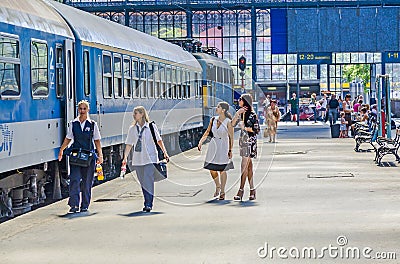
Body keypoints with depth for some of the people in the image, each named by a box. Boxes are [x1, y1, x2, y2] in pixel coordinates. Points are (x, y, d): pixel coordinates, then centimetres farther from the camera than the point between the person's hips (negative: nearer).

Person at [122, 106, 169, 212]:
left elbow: (159, 140, 4)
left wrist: (165, 153, -4)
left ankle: (148, 204, -14)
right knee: (142, 182, 7)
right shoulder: (132, 128, 10)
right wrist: (125, 157, 2)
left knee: (148, 181, -13)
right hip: (137, 159, 4)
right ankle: (147, 202, 16)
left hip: (150, 158, -4)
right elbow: (129, 144, 12)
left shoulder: (151, 126, 0)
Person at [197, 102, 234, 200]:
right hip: (213, 145, 5)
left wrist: (230, 150, -9)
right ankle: (218, 186, 31)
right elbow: (207, 131, 14)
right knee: (212, 169, 6)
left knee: (222, 169, 0)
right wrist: (201, 141, 6)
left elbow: (231, 137, -8)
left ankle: (222, 192, 10)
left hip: (223, 146, -5)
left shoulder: (228, 122, -12)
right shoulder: (213, 120, 2)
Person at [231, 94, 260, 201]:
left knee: (244, 166, -9)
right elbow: (233, 124, 4)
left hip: (250, 141, -7)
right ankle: (252, 190, 13)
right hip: (243, 140, 7)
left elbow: (257, 130, -9)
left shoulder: (252, 114, -10)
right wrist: (237, 113, -7)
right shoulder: (241, 113, 12)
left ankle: (241, 190, -8)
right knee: (248, 166, 9)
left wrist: (245, 128, -15)